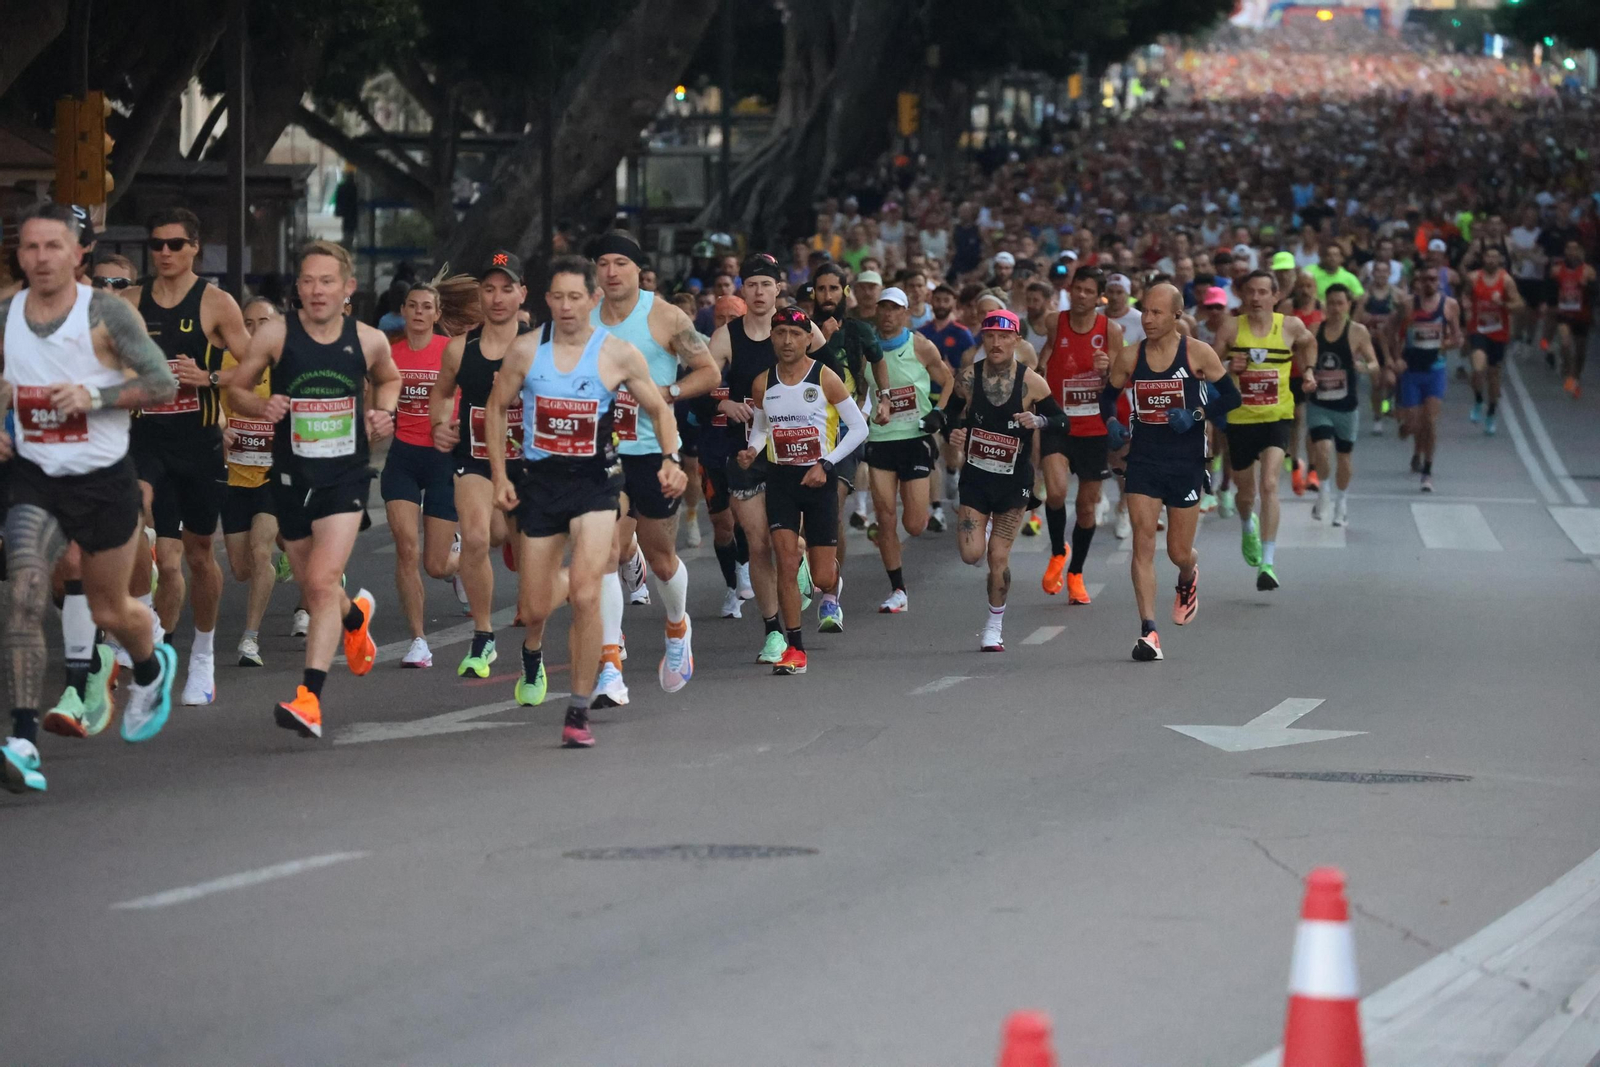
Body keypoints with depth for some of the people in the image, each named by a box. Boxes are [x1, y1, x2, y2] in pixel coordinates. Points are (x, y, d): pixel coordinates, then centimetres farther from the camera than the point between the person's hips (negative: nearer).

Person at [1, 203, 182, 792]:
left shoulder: (106, 313, -12)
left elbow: (164, 383, -11)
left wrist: (95, 395, -24)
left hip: (103, 481, -2)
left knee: (109, 611, 16)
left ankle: (152, 668, 53)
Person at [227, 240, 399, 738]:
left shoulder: (369, 341, -1)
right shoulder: (275, 335, -6)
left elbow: (388, 379, 21)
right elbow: (236, 388, 5)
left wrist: (383, 412, 1)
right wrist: (260, 407, -16)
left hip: (346, 474, -2)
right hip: (292, 475, 2)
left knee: (322, 582, -19)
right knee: (312, 590, 15)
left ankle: (310, 698, -22)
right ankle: (355, 615, 52)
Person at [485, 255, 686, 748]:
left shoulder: (619, 354, -6)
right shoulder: (525, 350, -2)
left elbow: (659, 410, 5)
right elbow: (497, 408, 11)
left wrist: (670, 458, -13)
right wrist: (499, 475, 5)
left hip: (594, 483, -2)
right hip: (539, 482, 2)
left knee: (585, 593, -19)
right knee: (534, 608, 6)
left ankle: (579, 711, -10)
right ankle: (532, 650, 46)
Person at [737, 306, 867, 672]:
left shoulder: (825, 379, -8)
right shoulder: (763, 384, 2)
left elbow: (859, 427, -4)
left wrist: (827, 464, -13)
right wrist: (752, 450, -4)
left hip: (819, 479, -2)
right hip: (780, 477, 2)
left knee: (821, 576, 0)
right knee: (786, 563, -13)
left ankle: (830, 590, 41)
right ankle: (795, 649, -4)